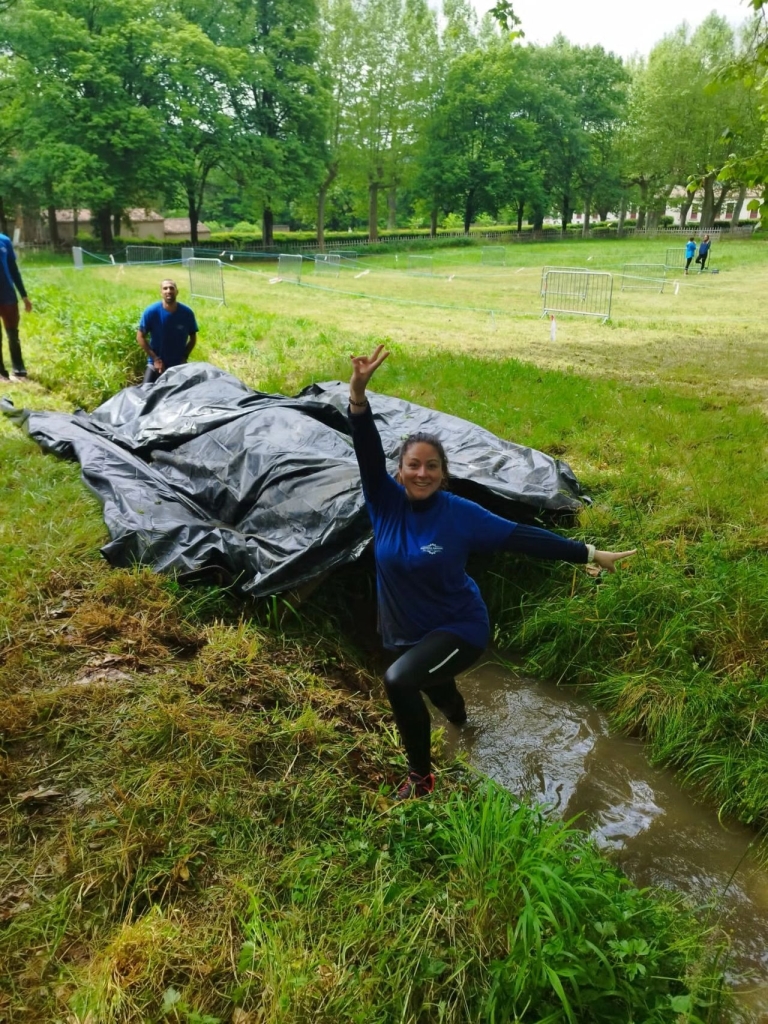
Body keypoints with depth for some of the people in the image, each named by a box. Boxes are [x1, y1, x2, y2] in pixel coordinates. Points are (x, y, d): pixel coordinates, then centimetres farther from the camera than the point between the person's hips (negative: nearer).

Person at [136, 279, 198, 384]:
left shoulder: (187, 313, -11)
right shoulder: (151, 311, -14)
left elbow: (193, 337, 3)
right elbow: (140, 337, -7)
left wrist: (184, 358, -8)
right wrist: (155, 358, -13)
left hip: (178, 365, 1)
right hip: (156, 364, -1)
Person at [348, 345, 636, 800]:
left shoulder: (460, 514, -18)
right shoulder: (386, 502, -13)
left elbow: (521, 537, -14)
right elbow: (368, 451, -27)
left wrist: (589, 553, -13)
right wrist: (358, 394, -45)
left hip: (458, 629, -4)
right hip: (405, 633, 5)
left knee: (399, 681, -30)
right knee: (437, 690, 31)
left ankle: (421, 777, -7)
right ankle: (459, 718, 71)